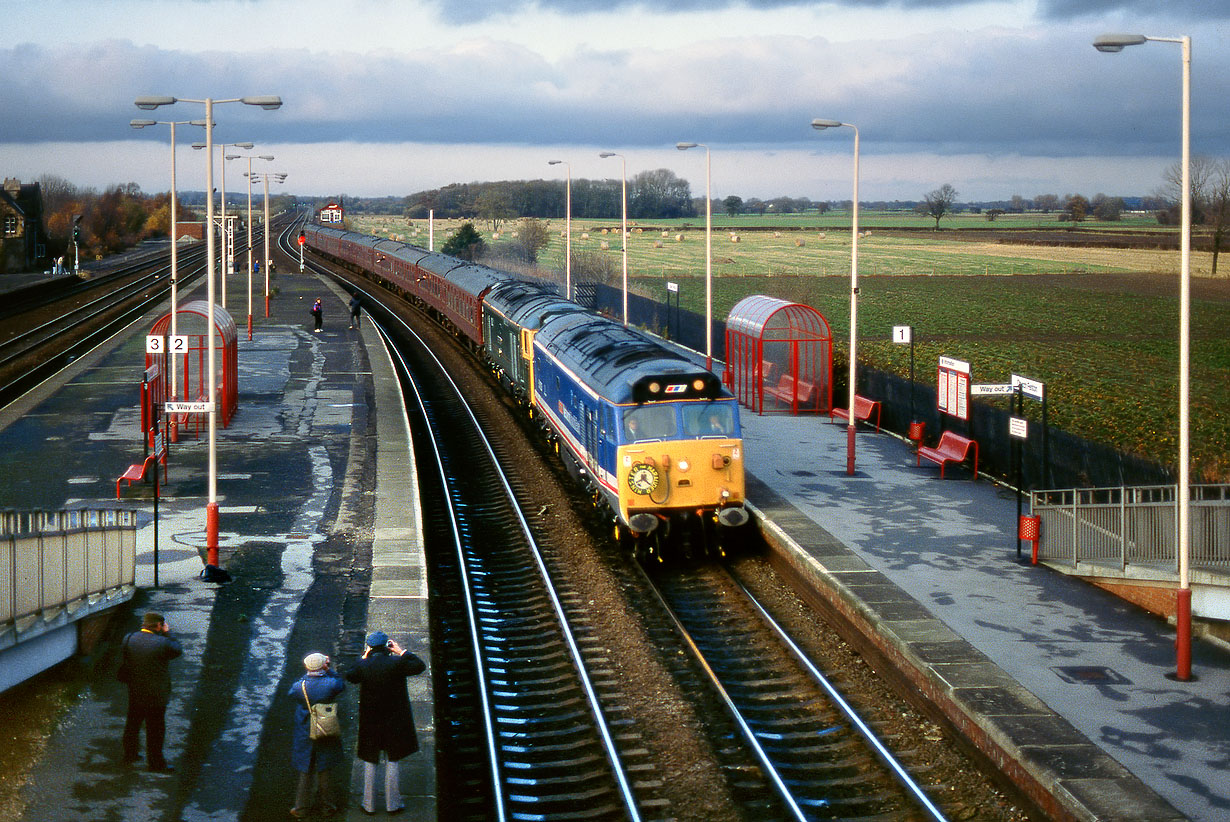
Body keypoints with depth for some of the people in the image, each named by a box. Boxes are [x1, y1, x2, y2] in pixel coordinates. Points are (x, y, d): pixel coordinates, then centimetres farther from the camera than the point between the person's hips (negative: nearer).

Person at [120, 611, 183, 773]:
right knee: (155, 729, 6)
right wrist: (167, 633, -1)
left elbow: (123, 664, 5)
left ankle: (129, 755, 35)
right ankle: (156, 763, 13)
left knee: (132, 724, 21)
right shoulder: (162, 643, -22)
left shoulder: (129, 639, -4)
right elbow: (177, 650, -4)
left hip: (135, 692, 6)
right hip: (156, 693, -5)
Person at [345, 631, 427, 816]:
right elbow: (420, 666, -4)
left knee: (370, 762, 12)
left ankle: (369, 804, 18)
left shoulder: (364, 666, -12)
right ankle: (392, 803, 15)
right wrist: (402, 652, 1)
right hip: (394, 722, -1)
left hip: (370, 721, 1)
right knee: (392, 761, 10)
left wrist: (364, 658, 9)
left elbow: (349, 676, 7)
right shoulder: (396, 663, -15)